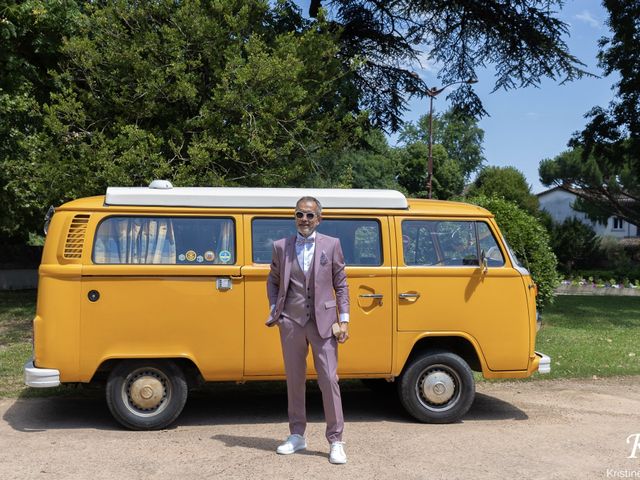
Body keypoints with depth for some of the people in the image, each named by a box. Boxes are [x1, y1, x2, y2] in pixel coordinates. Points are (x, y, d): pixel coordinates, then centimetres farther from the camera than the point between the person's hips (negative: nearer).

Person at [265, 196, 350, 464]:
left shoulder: (331, 245, 1)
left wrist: (344, 320, -2)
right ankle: (297, 435, 27)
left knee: (329, 380, -2)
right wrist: (274, 310, 2)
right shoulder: (281, 247, 5)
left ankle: (335, 442, 8)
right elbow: (273, 281, 15)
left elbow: (341, 284, 3)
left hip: (323, 322, -2)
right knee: (294, 380, 12)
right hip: (291, 322, 2)